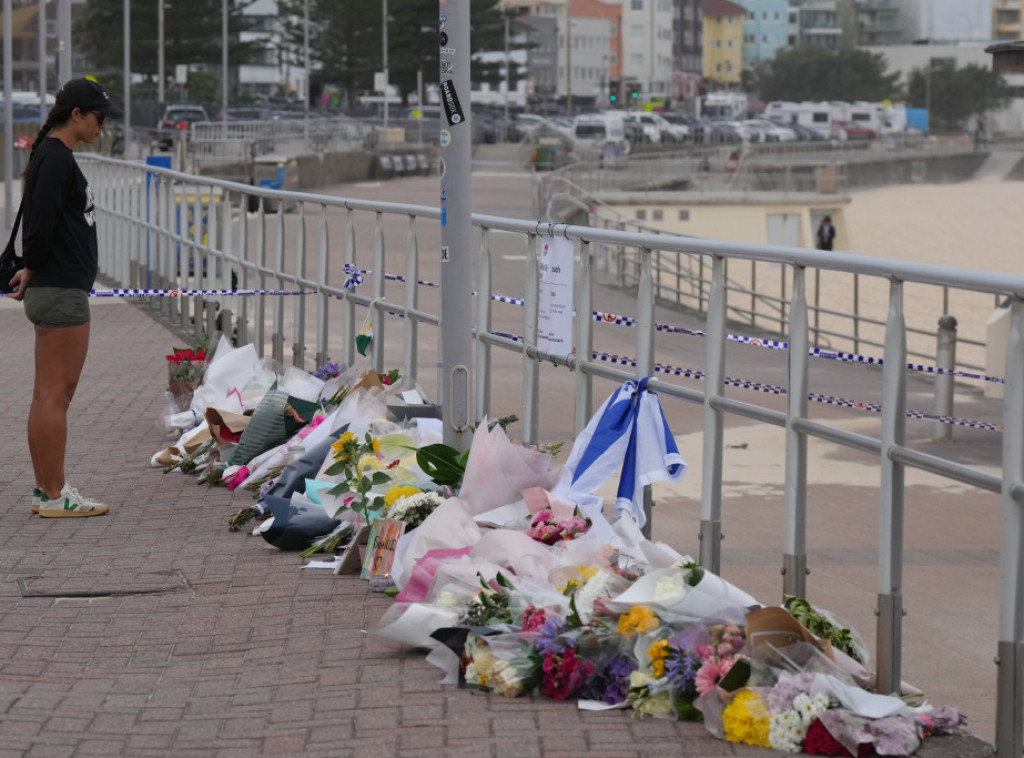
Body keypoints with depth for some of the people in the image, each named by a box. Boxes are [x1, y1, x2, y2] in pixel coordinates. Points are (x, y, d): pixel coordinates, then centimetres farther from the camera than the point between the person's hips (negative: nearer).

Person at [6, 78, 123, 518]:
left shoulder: (53, 155, 16)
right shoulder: (55, 157, -15)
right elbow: (39, 220, -22)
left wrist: (34, 270, 5)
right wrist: (34, 268, -6)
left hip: (58, 290, 10)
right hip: (61, 292, -10)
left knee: (49, 395, 13)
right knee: (55, 394, -5)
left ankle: (45, 490, 19)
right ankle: (54, 497, 0)